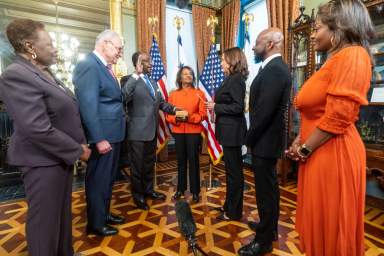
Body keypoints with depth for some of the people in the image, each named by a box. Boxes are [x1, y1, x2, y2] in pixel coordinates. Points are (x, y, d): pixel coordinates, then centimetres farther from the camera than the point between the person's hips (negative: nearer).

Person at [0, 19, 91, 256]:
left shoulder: (45, 73, 11)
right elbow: (38, 129, -27)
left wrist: (79, 144, 6)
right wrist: (77, 151, -18)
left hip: (61, 156, 9)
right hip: (44, 160, -9)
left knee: (63, 212, 22)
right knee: (45, 218, 8)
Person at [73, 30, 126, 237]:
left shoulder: (104, 67, 15)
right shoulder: (89, 65, -15)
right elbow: (88, 106, -22)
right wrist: (99, 139, -22)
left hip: (112, 134, 10)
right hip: (102, 136, -10)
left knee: (107, 178, 21)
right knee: (98, 180, 6)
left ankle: (104, 214, 39)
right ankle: (95, 223, 26)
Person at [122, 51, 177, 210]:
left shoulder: (153, 82, 14)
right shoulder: (130, 82, -12)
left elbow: (161, 102, 16)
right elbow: (122, 98, -32)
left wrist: (173, 109, -1)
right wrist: (136, 75, -31)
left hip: (152, 130, 8)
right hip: (138, 132, -7)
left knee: (150, 163, 21)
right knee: (138, 165, 9)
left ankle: (148, 190, 40)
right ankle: (138, 195, 29)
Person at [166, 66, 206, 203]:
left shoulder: (199, 93, 1)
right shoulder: (173, 94, 8)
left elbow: (203, 114, -4)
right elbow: (168, 115, 5)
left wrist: (189, 117, -19)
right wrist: (176, 118, -16)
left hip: (194, 131, -2)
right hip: (178, 131, 2)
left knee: (193, 160, 2)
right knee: (180, 160, 10)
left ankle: (195, 191, 15)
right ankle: (180, 188, 25)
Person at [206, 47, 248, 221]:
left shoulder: (236, 79, -14)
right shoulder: (231, 79, 14)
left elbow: (237, 107, -21)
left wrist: (216, 107, -14)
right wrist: (216, 106, 6)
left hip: (232, 132, -10)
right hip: (229, 130, 10)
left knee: (234, 171, 2)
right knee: (232, 169, 17)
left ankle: (234, 212, 19)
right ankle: (230, 205, 34)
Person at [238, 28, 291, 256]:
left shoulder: (274, 69, -19)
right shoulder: (276, 67, 13)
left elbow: (264, 110, -25)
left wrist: (250, 138, -12)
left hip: (265, 141, -10)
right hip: (269, 138, 10)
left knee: (265, 189, 3)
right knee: (269, 187, 21)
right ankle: (270, 227, 42)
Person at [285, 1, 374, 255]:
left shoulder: (352, 55, -11)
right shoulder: (334, 60, 19)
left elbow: (338, 116, -21)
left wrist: (305, 149, -11)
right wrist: (300, 141, 6)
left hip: (333, 154, -9)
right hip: (319, 153, 9)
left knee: (331, 227, 8)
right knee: (319, 223, 20)